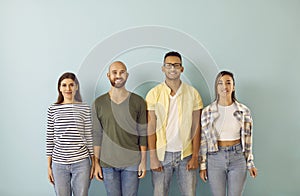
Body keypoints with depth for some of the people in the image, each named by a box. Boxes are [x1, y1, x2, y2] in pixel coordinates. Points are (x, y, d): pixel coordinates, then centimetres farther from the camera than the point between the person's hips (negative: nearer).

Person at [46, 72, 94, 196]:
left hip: (81, 162, -1)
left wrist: (93, 163, 3)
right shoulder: (53, 109, 3)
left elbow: (89, 136, 4)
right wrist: (49, 166, 5)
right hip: (59, 163, 1)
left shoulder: (85, 108, 1)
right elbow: (50, 139, 5)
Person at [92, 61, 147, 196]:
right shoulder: (99, 103, 1)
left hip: (132, 162, -1)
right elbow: (97, 135, 3)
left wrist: (143, 161, -2)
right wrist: (96, 163, 2)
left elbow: (143, 134, 1)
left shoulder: (138, 102, -1)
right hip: (107, 163, 1)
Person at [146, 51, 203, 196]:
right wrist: (153, 158, -7)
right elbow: (150, 128, -2)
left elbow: (196, 127, 2)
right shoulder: (154, 94, -2)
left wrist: (195, 156, -3)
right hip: (162, 154, -1)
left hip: (186, 154, 1)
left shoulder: (192, 93, 1)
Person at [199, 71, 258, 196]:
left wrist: (250, 163, 8)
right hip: (215, 158, 0)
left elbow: (247, 139, 5)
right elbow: (203, 140, 1)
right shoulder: (207, 111, -4)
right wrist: (202, 165, 1)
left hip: (238, 157, 1)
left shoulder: (244, 111, -2)